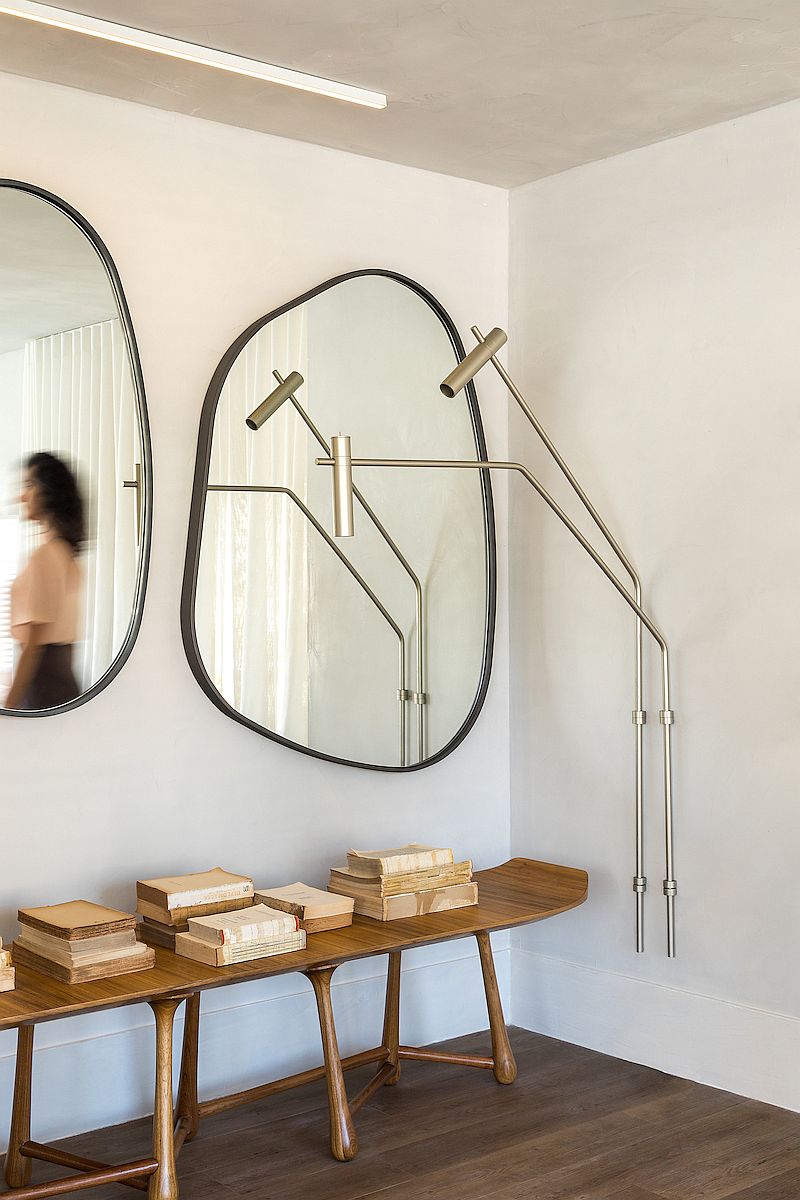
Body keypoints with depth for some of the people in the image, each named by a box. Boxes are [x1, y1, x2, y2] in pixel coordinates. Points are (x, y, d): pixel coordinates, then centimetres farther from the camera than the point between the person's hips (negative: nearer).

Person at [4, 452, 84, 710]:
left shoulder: (43, 556, -14)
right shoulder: (67, 554, 13)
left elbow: (34, 642, -17)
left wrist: (9, 706, -16)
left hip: (42, 683, -9)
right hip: (65, 681, 9)